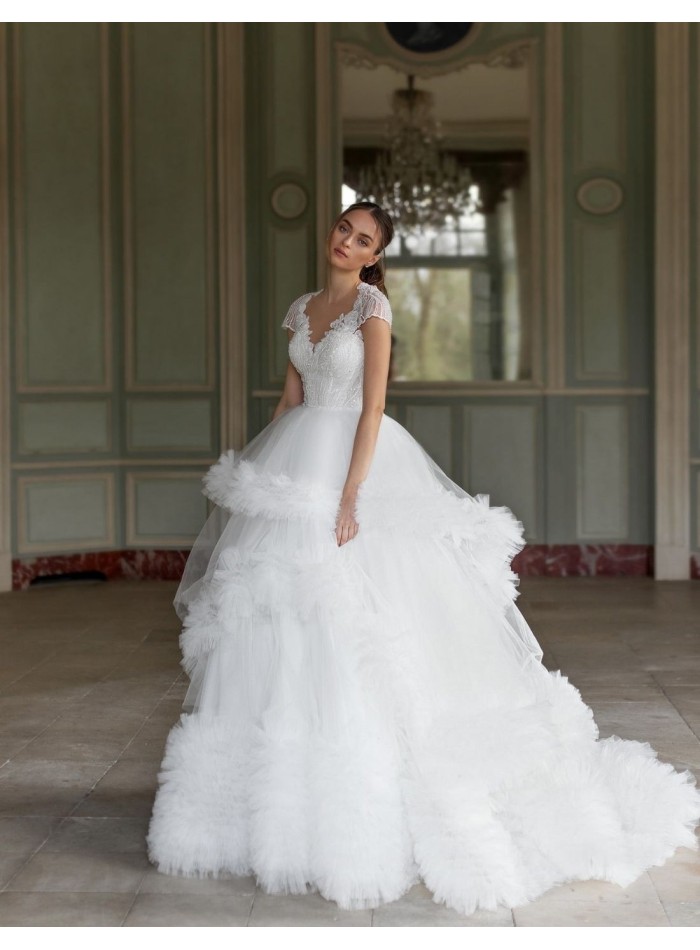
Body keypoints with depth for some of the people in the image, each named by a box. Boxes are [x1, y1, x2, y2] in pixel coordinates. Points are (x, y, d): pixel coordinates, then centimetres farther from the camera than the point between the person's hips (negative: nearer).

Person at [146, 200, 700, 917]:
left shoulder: (373, 305, -5)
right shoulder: (302, 309, 15)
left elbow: (372, 405, -12)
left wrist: (350, 496, -20)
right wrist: (258, 478, 13)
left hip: (356, 460, -7)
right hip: (298, 460, 7)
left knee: (353, 618, -9)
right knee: (281, 611, 6)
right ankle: (285, 786, 16)